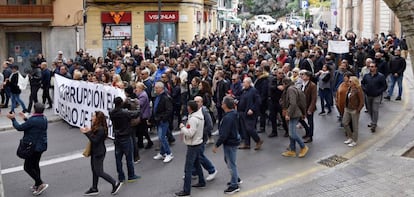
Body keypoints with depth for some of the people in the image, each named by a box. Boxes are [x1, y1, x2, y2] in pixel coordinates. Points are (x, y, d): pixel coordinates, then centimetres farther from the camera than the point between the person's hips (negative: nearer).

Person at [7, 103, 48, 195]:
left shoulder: (32, 120, -25)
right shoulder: (44, 119, 1)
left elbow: (19, 128, -15)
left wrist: (13, 119, -2)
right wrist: (25, 118, 22)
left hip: (34, 147, -9)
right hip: (41, 146, 9)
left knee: (27, 167, 2)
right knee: (35, 165, 21)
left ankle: (41, 184, -3)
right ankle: (37, 185, 31)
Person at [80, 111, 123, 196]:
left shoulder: (101, 129, -23)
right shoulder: (96, 127, 7)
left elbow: (95, 140, -24)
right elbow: (93, 137, 7)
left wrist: (88, 132, -23)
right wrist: (87, 131, -4)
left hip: (99, 153, -10)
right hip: (95, 152, 10)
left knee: (99, 172, -2)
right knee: (94, 171, 17)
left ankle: (115, 184, 6)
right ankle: (94, 189, 28)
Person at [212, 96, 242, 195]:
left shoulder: (228, 118, -29)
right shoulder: (234, 113, 1)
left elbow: (224, 134, -27)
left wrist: (216, 145, -19)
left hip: (230, 143, -10)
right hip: (233, 140, 10)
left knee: (231, 164, 2)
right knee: (227, 160, 26)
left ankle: (234, 185, 15)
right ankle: (236, 179, 39)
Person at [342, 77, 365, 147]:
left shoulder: (358, 90, -19)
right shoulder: (350, 88, 4)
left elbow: (362, 102, -18)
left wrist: (357, 110, -16)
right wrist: (346, 107, 11)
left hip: (354, 110, -8)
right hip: (347, 109, 8)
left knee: (354, 126, 5)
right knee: (345, 123, 11)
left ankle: (354, 141, 19)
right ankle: (350, 137, 29)